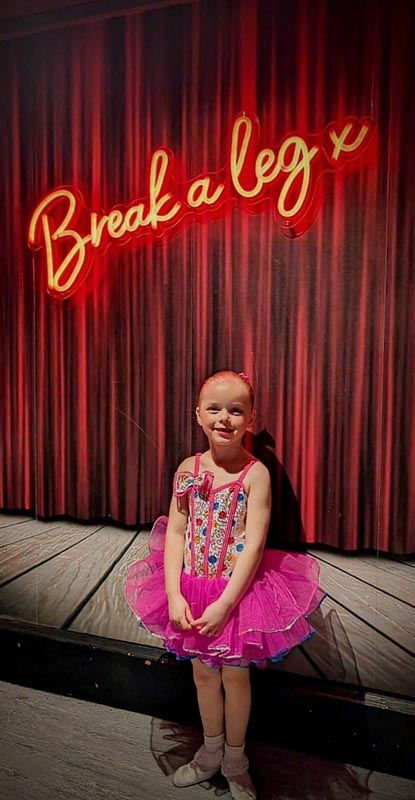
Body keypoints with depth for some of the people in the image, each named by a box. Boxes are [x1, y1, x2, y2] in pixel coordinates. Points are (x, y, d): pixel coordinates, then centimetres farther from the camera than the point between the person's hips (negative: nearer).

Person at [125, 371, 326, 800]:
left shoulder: (256, 473, -17)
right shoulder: (188, 468, -7)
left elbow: (253, 544, -18)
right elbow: (175, 532, -5)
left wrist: (224, 604, -19)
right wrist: (174, 595, -12)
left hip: (239, 589, -3)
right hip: (192, 587, 3)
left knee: (235, 675, 17)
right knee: (203, 672, 21)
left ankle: (235, 762, 44)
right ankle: (210, 753, 48)